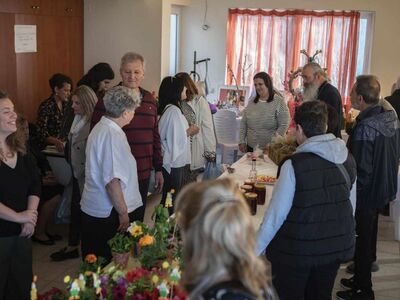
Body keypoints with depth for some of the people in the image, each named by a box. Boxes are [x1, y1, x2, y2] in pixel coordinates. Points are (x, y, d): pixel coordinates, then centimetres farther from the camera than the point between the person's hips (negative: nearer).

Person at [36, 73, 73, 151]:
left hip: (64, 143, 7)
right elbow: (42, 133, -17)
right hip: (49, 146, -6)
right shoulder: (45, 107, -10)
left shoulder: (65, 104, 11)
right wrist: (56, 142, -33)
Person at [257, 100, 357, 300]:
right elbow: (348, 203, 9)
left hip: (297, 250, -5)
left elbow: (276, 214, -17)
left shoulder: (293, 165, -22)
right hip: (337, 245, 6)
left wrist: (255, 249, -6)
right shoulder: (347, 158, -4)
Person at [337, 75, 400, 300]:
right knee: (369, 237, 21)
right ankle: (361, 279, 38)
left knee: (362, 241, 7)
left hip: (366, 193, -8)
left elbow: (361, 169, -25)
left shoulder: (365, 128, -28)